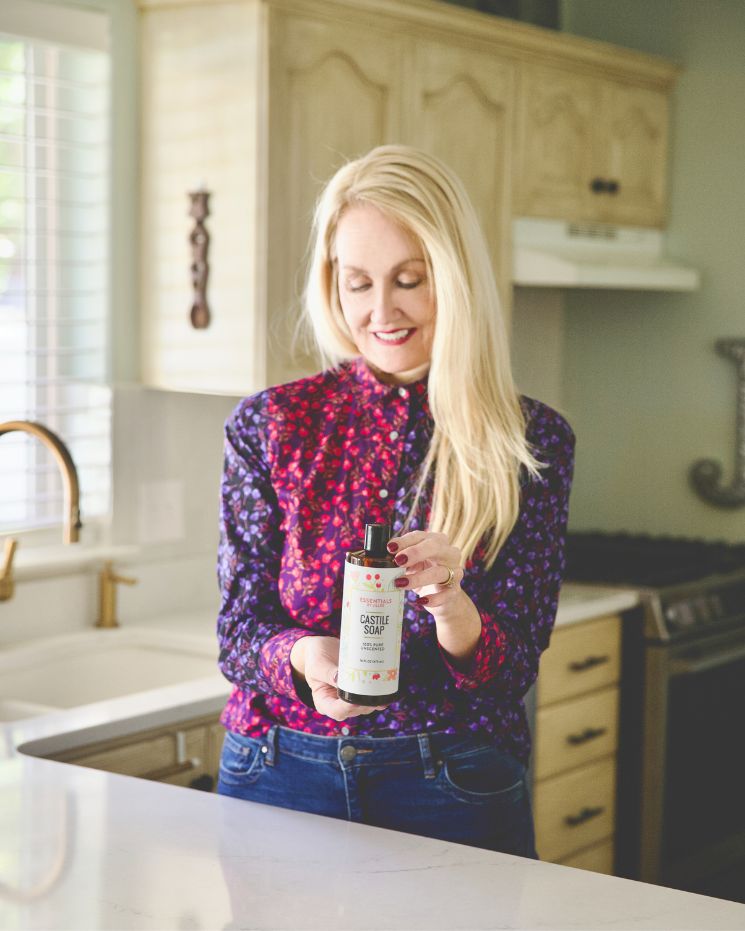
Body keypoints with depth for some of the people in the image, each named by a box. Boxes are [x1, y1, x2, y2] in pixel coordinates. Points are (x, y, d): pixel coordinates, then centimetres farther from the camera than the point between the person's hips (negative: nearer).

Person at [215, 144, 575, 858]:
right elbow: (238, 631, -3)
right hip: (281, 771, 1)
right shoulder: (269, 425, -3)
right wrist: (303, 657, -26)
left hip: (453, 792, -1)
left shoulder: (531, 440, -5)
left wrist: (450, 605, -29)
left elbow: (515, 667, -7)